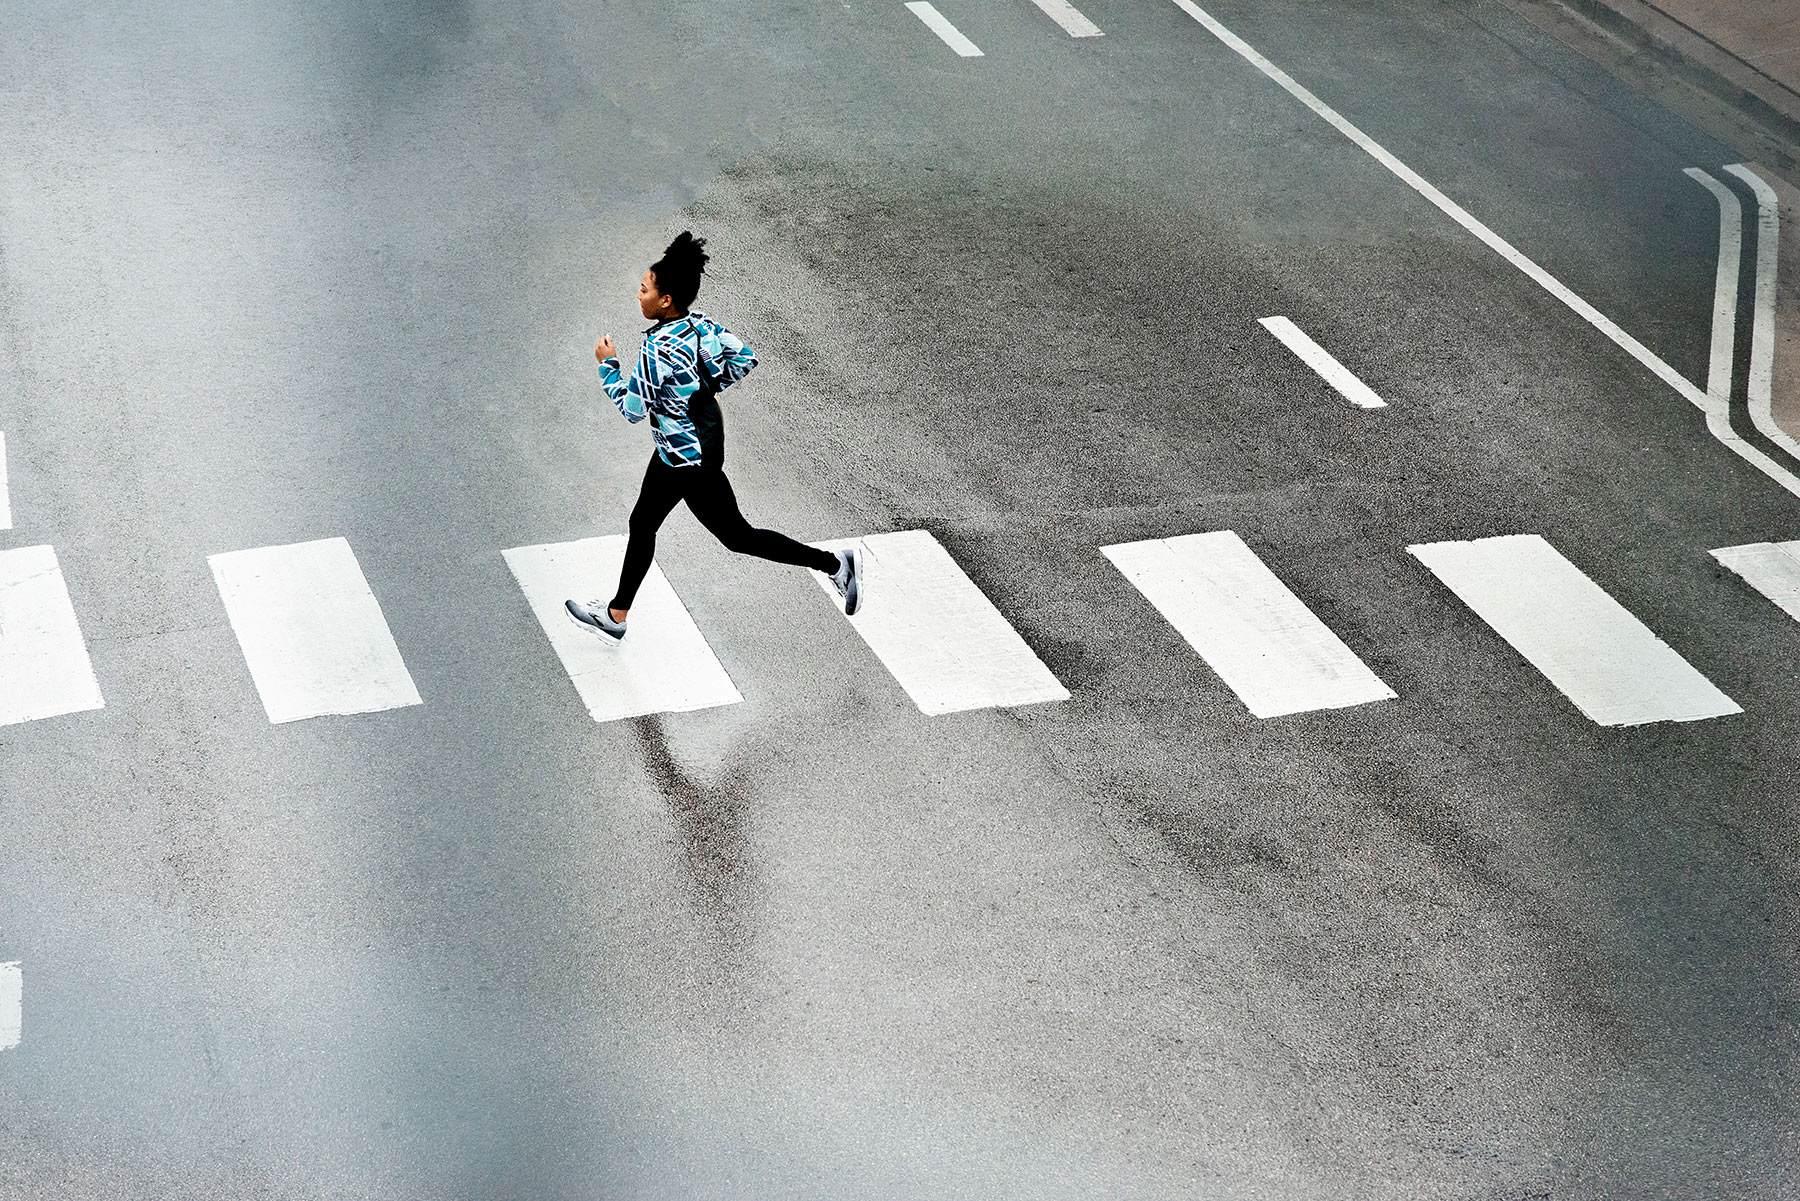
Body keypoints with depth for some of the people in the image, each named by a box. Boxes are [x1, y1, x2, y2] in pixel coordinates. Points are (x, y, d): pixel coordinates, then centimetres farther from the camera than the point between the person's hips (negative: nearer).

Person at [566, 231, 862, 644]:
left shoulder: (656, 350, -29)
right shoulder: (701, 325, -5)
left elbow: (632, 409, -22)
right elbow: (745, 357, 5)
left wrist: (607, 365, -10)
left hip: (689, 460, -10)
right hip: (677, 451, 10)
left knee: (737, 536, 3)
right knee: (642, 524, 21)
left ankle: (833, 563, 6)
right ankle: (615, 616, 35)